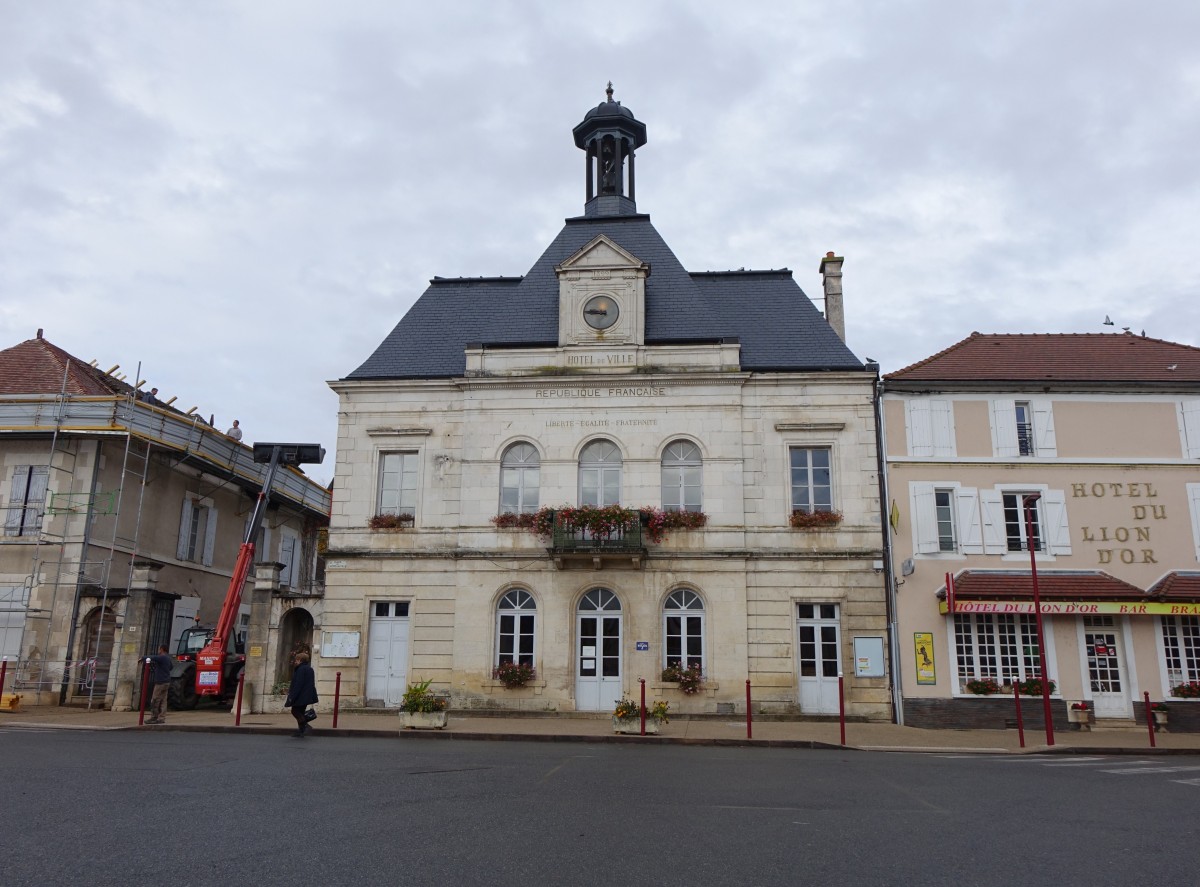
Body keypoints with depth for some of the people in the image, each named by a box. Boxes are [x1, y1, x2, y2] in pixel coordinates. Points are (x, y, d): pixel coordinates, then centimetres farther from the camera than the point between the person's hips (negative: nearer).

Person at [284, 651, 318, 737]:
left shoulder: (301, 669, -16)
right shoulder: (309, 669, 14)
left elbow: (298, 684, -20)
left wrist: (292, 696, -18)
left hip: (300, 696, -10)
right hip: (307, 696, 10)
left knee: (295, 711, -3)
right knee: (300, 712, 14)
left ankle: (305, 726, -13)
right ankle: (301, 730, 14)